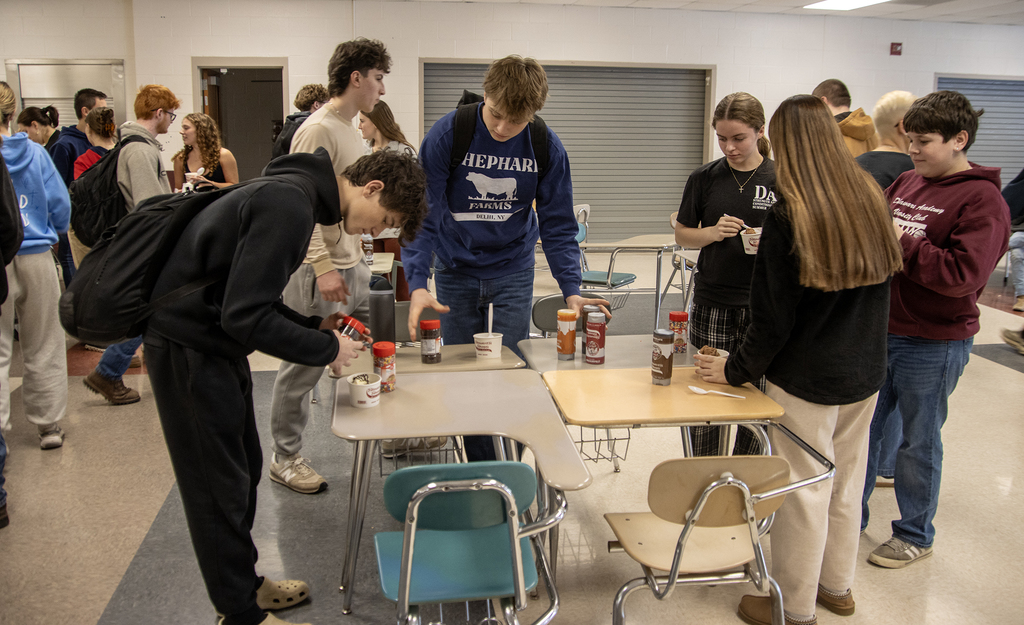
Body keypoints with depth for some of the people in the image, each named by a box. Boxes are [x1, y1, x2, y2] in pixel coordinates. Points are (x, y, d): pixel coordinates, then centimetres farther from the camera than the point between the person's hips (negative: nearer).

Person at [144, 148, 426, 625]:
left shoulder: (297, 193, 8)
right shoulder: (290, 205, -25)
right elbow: (245, 315, -28)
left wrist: (315, 325, 6)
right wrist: (327, 348, -17)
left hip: (215, 344, 10)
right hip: (188, 348, -10)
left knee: (244, 470, 19)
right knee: (220, 487, 3)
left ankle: (246, 585, 36)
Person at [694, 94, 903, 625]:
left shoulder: (789, 216, -19)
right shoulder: (871, 199, -2)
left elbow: (774, 318, -16)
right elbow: (881, 287, 10)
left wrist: (736, 370, -5)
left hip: (807, 380, -6)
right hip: (865, 374, 6)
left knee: (804, 493, 7)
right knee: (845, 483, 21)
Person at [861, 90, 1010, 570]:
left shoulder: (982, 201, -13)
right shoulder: (906, 183, 8)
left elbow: (963, 274, -24)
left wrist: (901, 243, -22)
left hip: (933, 344, -6)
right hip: (879, 330, 7)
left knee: (918, 441, 8)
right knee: (862, 427, 15)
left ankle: (915, 535, 28)